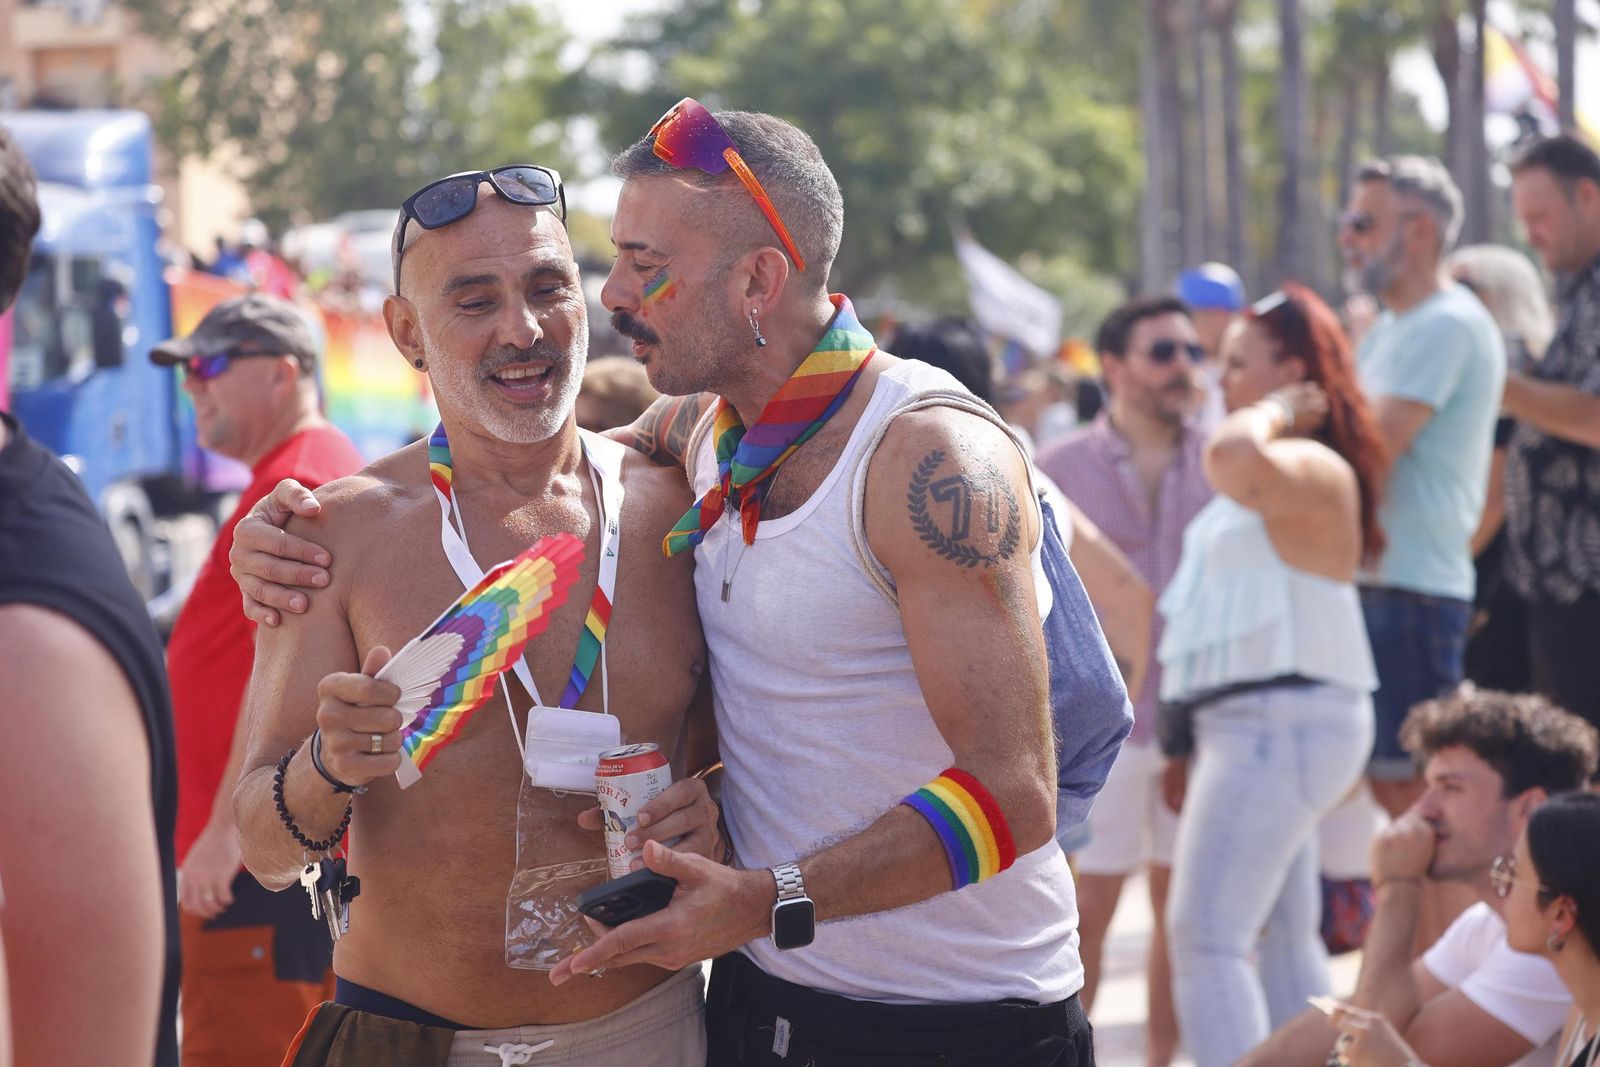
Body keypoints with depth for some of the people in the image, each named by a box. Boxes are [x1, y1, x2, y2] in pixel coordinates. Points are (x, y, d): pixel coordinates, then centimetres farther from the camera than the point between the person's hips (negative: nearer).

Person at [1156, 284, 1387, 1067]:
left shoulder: (1312, 468, -16)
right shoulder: (1268, 477, 18)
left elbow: (1233, 458, -37)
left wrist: (1274, 411, -19)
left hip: (1282, 724, -11)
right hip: (1259, 725, 11)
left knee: (1206, 933, -16)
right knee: (1280, 937, 15)